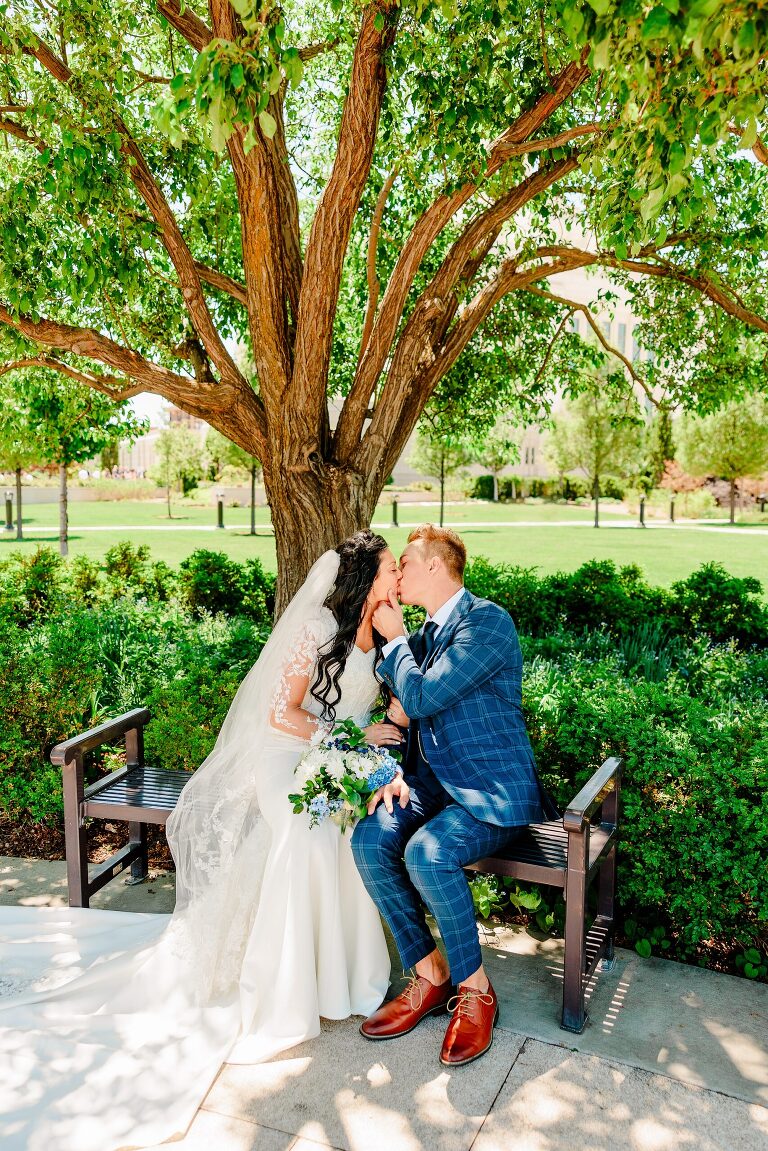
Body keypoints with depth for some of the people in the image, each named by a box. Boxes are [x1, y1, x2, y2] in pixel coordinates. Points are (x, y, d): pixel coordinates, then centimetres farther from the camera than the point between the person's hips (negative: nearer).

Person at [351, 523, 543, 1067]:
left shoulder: (487, 621, -15)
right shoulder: (424, 634, 14)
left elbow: (421, 698, -22)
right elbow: (408, 716, 20)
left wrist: (394, 639, -6)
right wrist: (395, 772, 1)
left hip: (492, 790, -8)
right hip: (434, 780, 8)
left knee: (426, 853, -31)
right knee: (370, 840, -17)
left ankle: (475, 989, -7)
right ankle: (429, 975, -1)